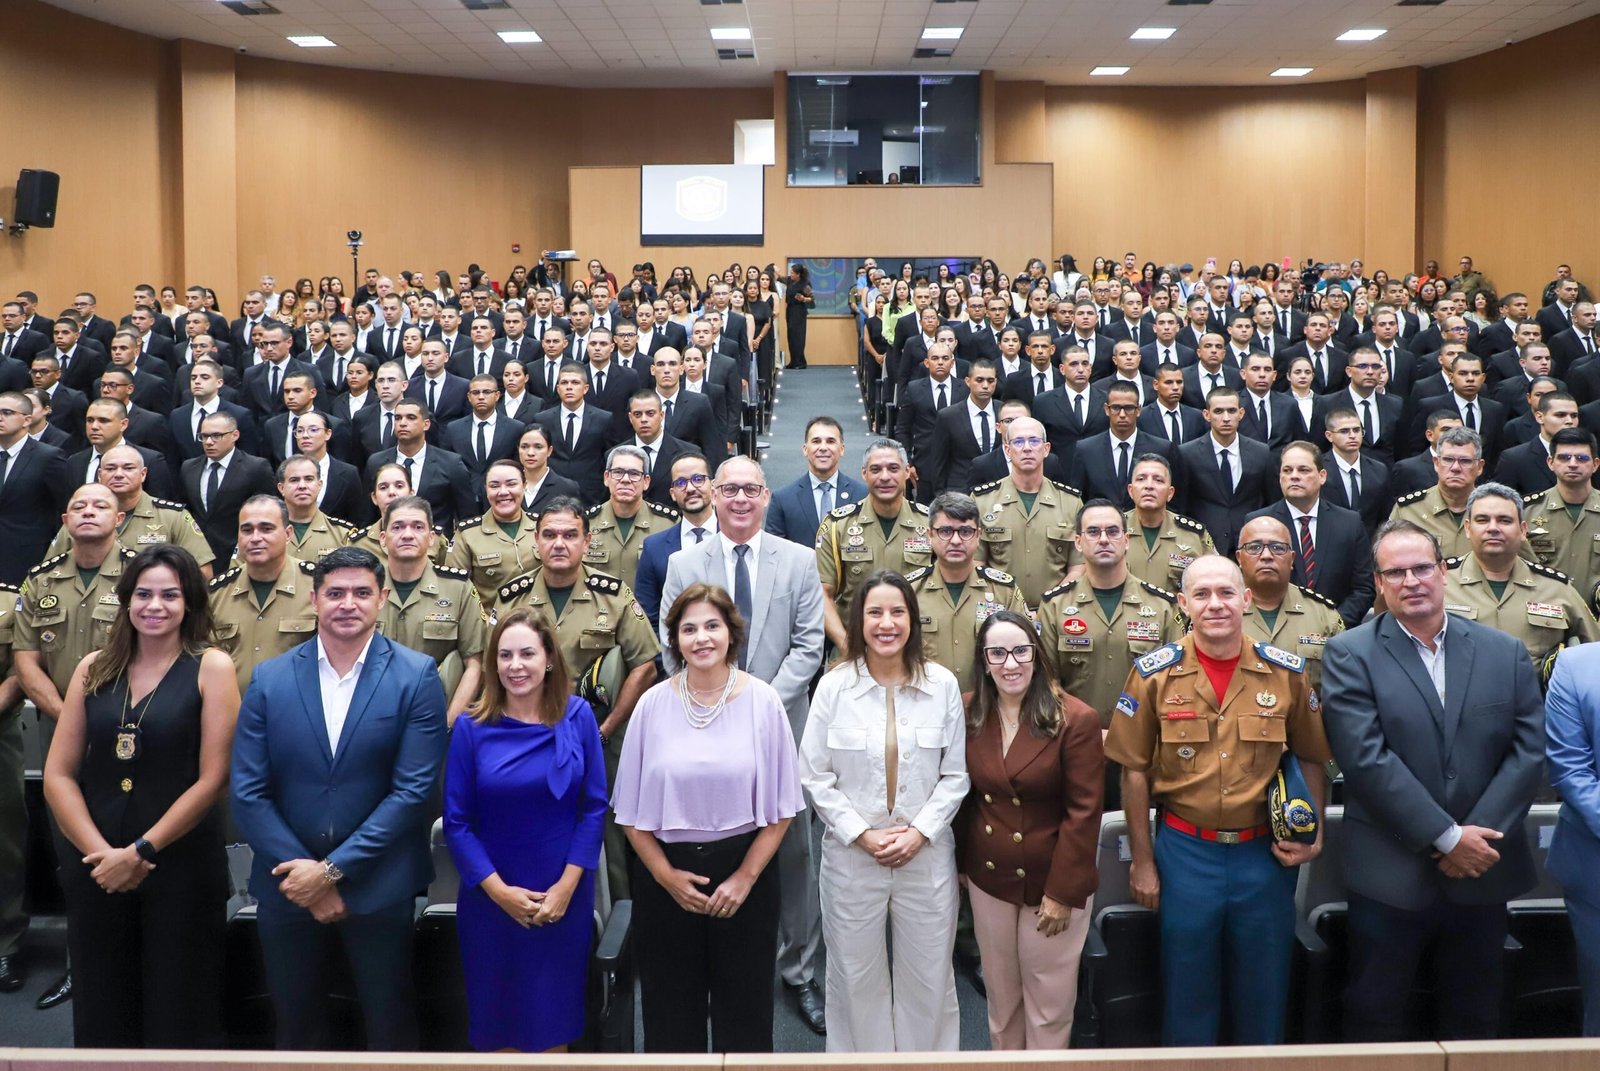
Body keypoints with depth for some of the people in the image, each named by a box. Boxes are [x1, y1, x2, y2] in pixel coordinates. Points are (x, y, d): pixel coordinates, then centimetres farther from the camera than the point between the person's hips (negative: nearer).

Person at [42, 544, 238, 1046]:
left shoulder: (212, 667, -4)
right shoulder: (94, 668, 6)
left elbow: (212, 778, -9)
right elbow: (57, 774, 3)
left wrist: (140, 851, -12)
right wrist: (100, 852, -9)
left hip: (181, 866, -3)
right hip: (94, 865, 4)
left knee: (177, 1012, 7)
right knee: (101, 1009, 15)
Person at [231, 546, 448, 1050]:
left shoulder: (416, 676, -7)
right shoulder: (269, 679, -1)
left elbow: (413, 790, -13)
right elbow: (248, 793, -3)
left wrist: (333, 869, -15)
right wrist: (303, 876, -11)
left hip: (378, 888, -2)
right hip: (288, 886, 2)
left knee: (391, 1025, 13)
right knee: (296, 1025, 19)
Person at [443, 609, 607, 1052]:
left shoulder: (578, 717, -4)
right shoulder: (471, 728, -7)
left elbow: (594, 808, -3)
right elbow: (456, 823, -5)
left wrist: (566, 886, -11)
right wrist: (500, 891, -12)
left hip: (564, 898, 0)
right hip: (491, 899, 0)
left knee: (554, 1015, 12)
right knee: (496, 1016, 11)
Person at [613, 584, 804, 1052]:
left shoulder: (762, 701, -6)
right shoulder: (653, 705, -4)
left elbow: (780, 806, -3)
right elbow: (633, 810, 1)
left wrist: (746, 876, -8)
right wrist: (666, 875, -6)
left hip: (742, 867, -1)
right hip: (666, 873, 1)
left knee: (744, 1008, 10)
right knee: (671, 1012, 12)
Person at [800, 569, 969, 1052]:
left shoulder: (943, 684, -4)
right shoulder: (834, 686, -6)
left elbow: (955, 775, 0)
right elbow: (815, 776, -4)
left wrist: (919, 831, -10)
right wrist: (862, 834, -10)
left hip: (927, 853, 1)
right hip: (852, 854, -1)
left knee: (929, 978, 12)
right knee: (857, 977, 12)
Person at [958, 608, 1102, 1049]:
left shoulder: (1075, 720, -15)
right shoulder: (968, 716, -2)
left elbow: (1083, 813, -14)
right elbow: (963, 797, 7)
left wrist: (1061, 893, -14)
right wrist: (960, 863, 7)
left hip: (1054, 884, -3)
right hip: (987, 881, 4)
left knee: (1049, 1008, 8)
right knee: (1001, 999, 16)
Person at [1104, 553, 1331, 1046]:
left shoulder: (1286, 672, -2)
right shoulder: (1155, 673, -6)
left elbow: (1310, 760, 9)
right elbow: (1135, 771, -1)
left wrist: (1312, 834, -4)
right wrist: (1142, 861, -1)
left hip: (1265, 853, 1)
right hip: (1184, 851, -1)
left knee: (1264, 994, 14)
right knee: (1188, 992, 12)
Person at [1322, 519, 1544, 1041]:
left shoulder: (1505, 652, 5)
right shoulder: (1349, 655, -6)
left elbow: (1528, 751, 0)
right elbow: (1366, 757, -15)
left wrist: (1477, 837, -11)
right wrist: (1447, 837, -16)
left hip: (1483, 871, 3)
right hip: (1392, 875, -3)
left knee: (1473, 1019, 16)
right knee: (1374, 1017, 8)